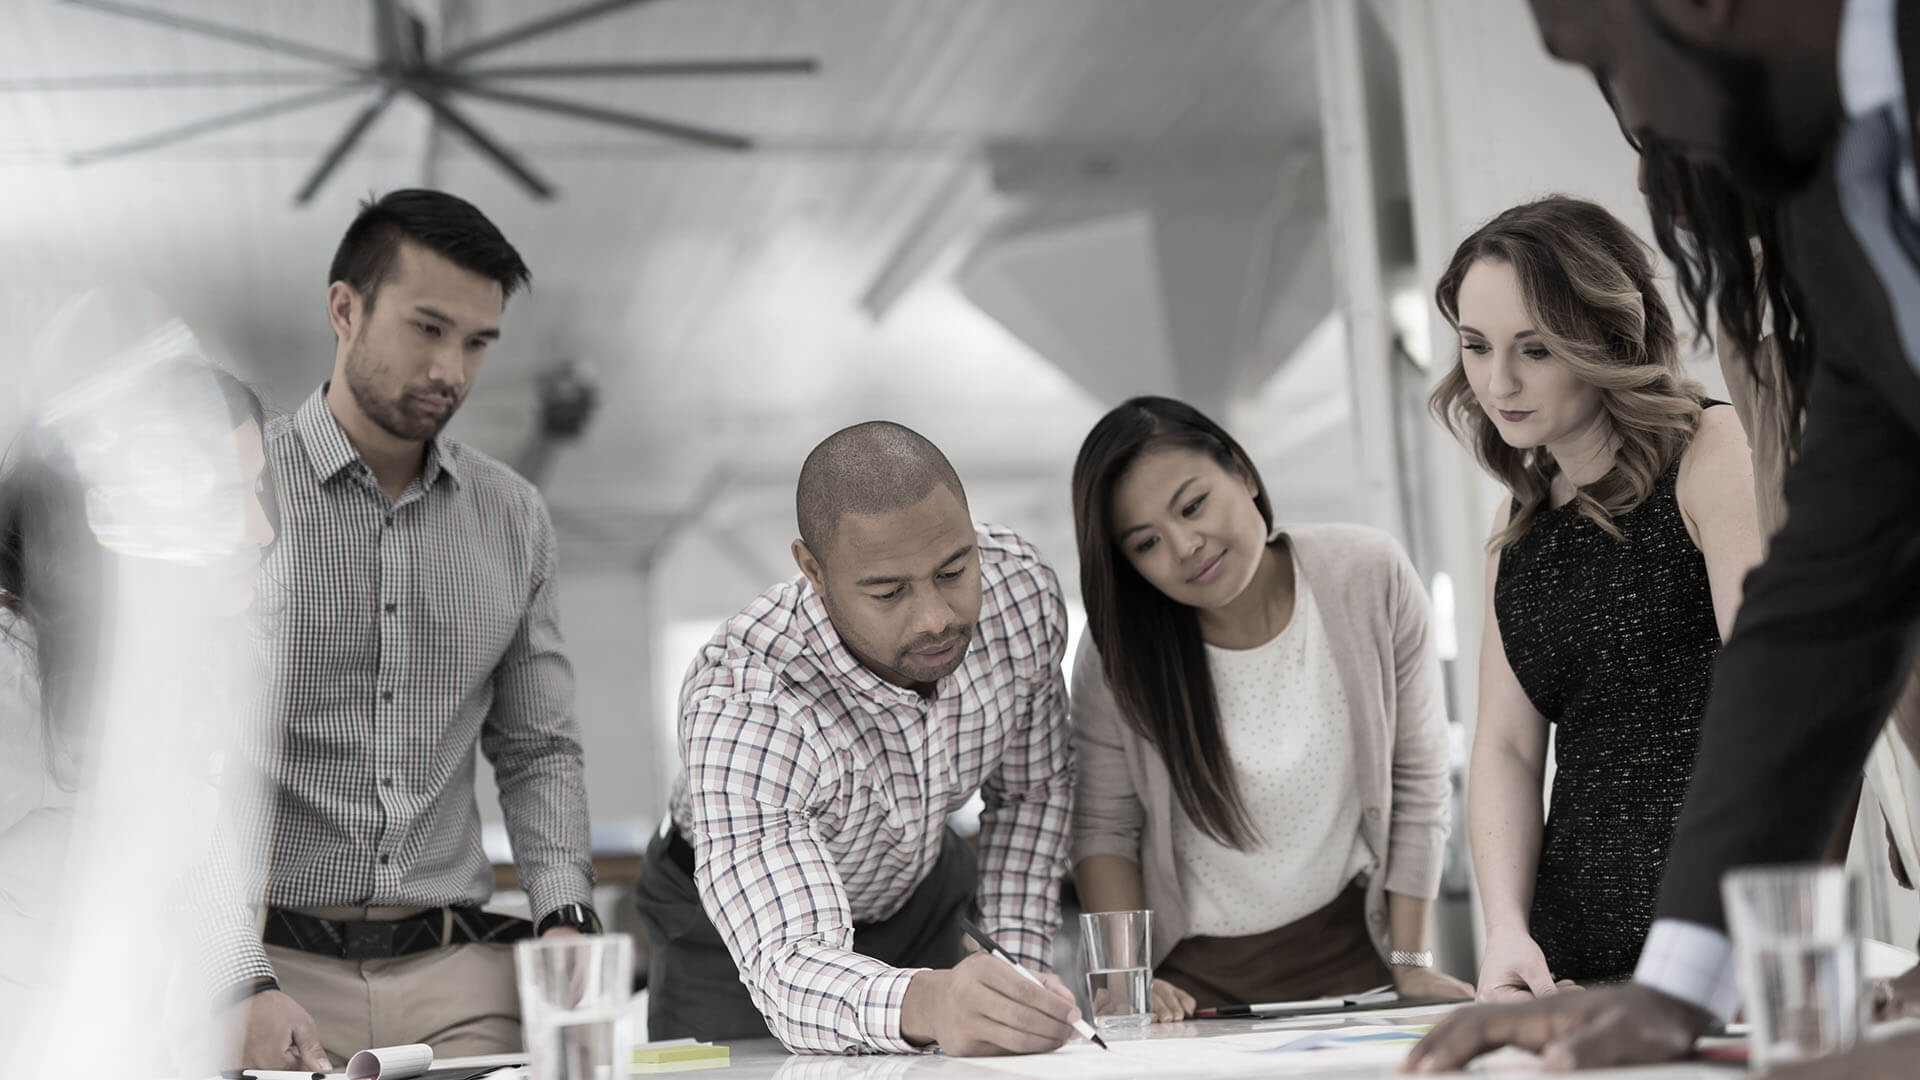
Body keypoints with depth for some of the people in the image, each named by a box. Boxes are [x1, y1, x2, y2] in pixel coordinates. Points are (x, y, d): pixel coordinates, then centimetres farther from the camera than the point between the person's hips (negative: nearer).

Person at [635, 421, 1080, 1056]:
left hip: (916, 890, 4)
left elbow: (1031, 791, -4)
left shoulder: (1021, 588, -23)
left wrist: (1018, 971, -12)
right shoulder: (738, 709, -39)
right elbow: (789, 968, -45)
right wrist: (924, 1004, -65)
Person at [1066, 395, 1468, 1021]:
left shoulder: (1370, 578, -10)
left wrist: (1411, 964, -3)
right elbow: (1104, 828, -1)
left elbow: (1419, 784, -3)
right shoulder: (1118, 654, -11)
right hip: (1191, 974, 0)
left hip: (1350, 950, 0)